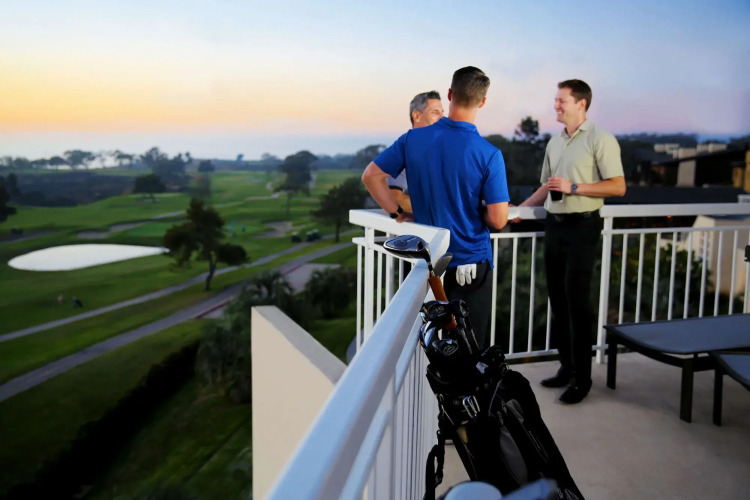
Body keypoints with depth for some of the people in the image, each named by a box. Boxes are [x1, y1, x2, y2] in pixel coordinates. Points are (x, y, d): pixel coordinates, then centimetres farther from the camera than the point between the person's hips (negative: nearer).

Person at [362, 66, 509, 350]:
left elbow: (371, 177, -2)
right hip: (471, 265, -4)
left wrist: (398, 214, 3)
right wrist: (480, 210, 4)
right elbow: (498, 220, -17)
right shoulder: (489, 154, -16)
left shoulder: (414, 139, -6)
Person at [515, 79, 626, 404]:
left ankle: (582, 378, 4)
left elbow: (618, 186, -11)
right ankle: (566, 367, 22)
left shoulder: (600, 140, -6)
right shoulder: (554, 143, 16)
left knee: (577, 302, -6)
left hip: (582, 227, -7)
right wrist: (519, 209, 15)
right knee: (557, 300, 10)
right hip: (554, 225, 7)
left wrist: (573, 187, -18)